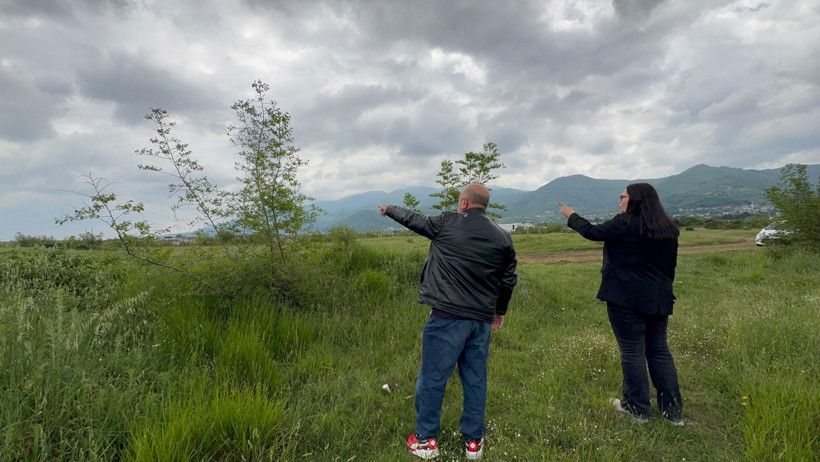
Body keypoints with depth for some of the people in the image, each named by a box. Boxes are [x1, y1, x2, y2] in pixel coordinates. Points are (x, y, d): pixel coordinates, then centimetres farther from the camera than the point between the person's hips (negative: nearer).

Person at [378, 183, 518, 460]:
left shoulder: (447, 223, -5)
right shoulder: (503, 238, 5)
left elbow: (413, 219, 11)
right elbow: (508, 281, 12)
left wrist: (388, 209, 30)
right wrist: (500, 311, 27)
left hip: (447, 316, -4)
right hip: (482, 320, 5)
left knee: (432, 377, 9)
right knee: (475, 380, 17)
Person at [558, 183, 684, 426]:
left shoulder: (625, 223, -14)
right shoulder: (669, 229, 8)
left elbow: (592, 231, -4)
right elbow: (671, 266, 15)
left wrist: (572, 217, 13)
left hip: (626, 300, -7)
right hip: (658, 301, 7)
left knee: (632, 352, 4)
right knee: (659, 351, 16)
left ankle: (638, 408, 16)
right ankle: (674, 411, 22)